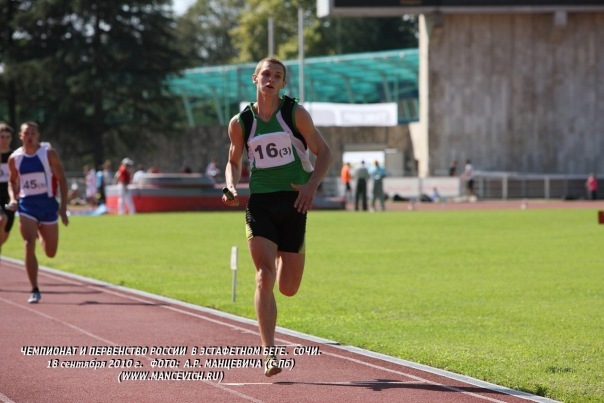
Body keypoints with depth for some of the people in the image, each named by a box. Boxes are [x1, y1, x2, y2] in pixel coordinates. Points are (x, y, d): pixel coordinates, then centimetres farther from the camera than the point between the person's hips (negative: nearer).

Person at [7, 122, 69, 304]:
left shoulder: (49, 153, -5)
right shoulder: (14, 158, 1)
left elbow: (61, 179, -3)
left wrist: (63, 206, -9)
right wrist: (13, 198, -3)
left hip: (47, 204, 0)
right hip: (26, 205, 0)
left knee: (51, 253, 8)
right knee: (29, 245, -17)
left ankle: (41, 234, 46)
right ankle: (34, 290, -11)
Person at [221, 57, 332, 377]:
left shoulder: (295, 113, -1)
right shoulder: (240, 123, 4)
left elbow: (323, 152, 2)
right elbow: (233, 162, 18)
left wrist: (312, 185, -14)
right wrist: (232, 187, -4)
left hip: (293, 202, 0)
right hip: (259, 203, 0)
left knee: (288, 288, 6)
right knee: (264, 276, -16)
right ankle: (269, 353, -16)